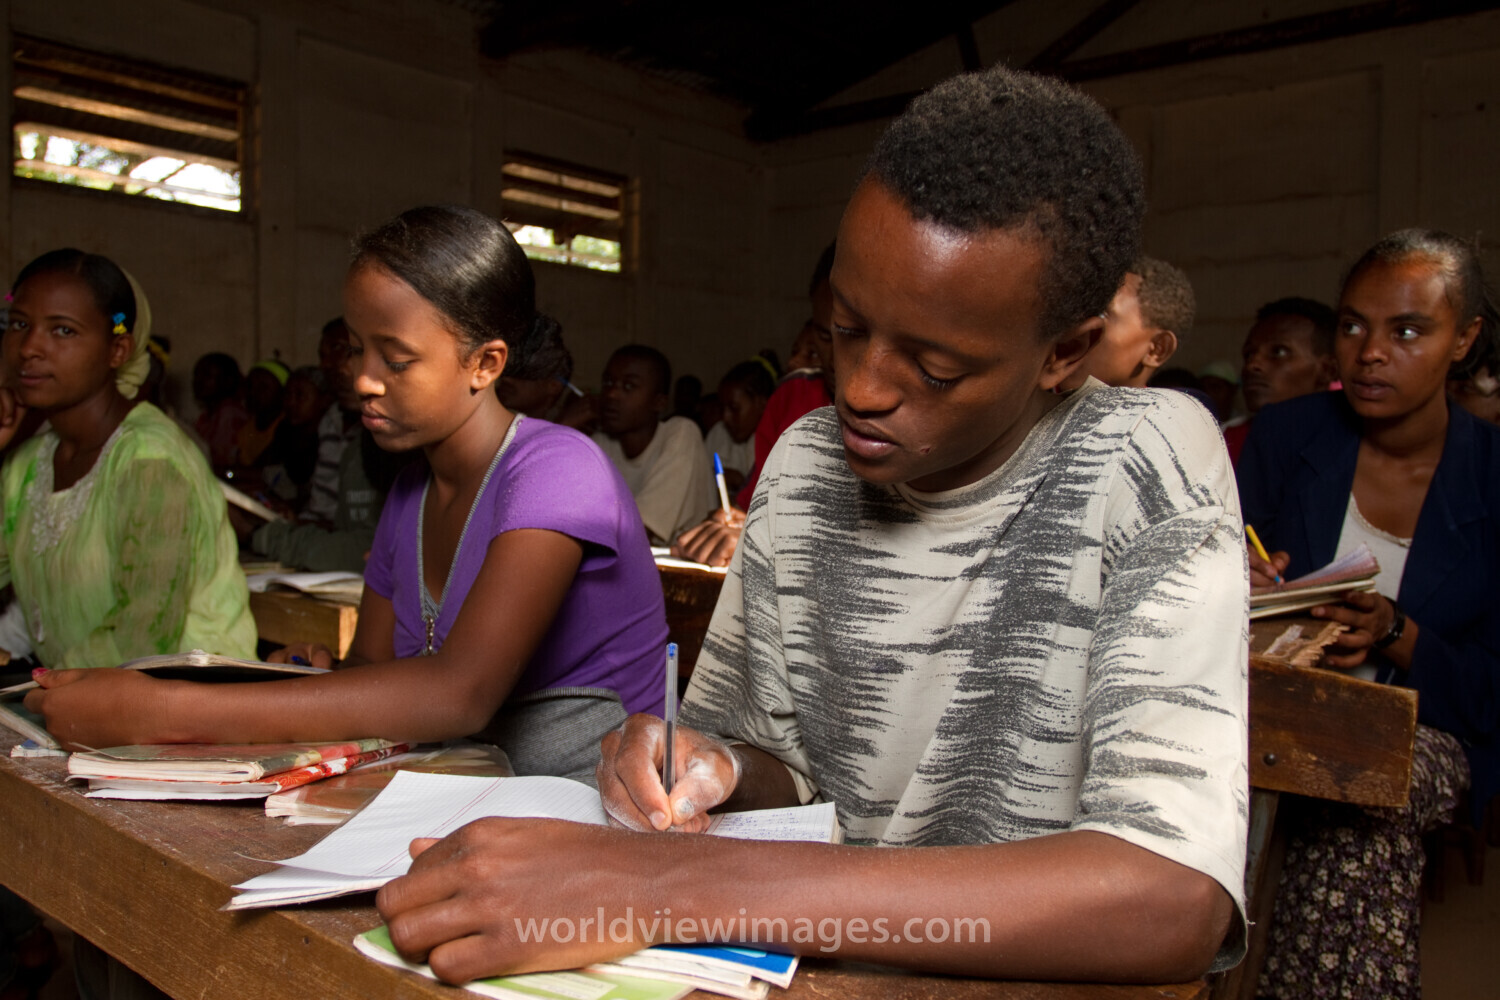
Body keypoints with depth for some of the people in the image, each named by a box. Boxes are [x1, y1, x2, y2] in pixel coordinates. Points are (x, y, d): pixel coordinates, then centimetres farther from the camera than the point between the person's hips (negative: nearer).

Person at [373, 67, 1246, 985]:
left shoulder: (1146, 463, -18)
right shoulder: (802, 465, 0)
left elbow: (1177, 899, -30)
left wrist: (672, 883, -35)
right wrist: (719, 771, -15)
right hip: (835, 962, 4)